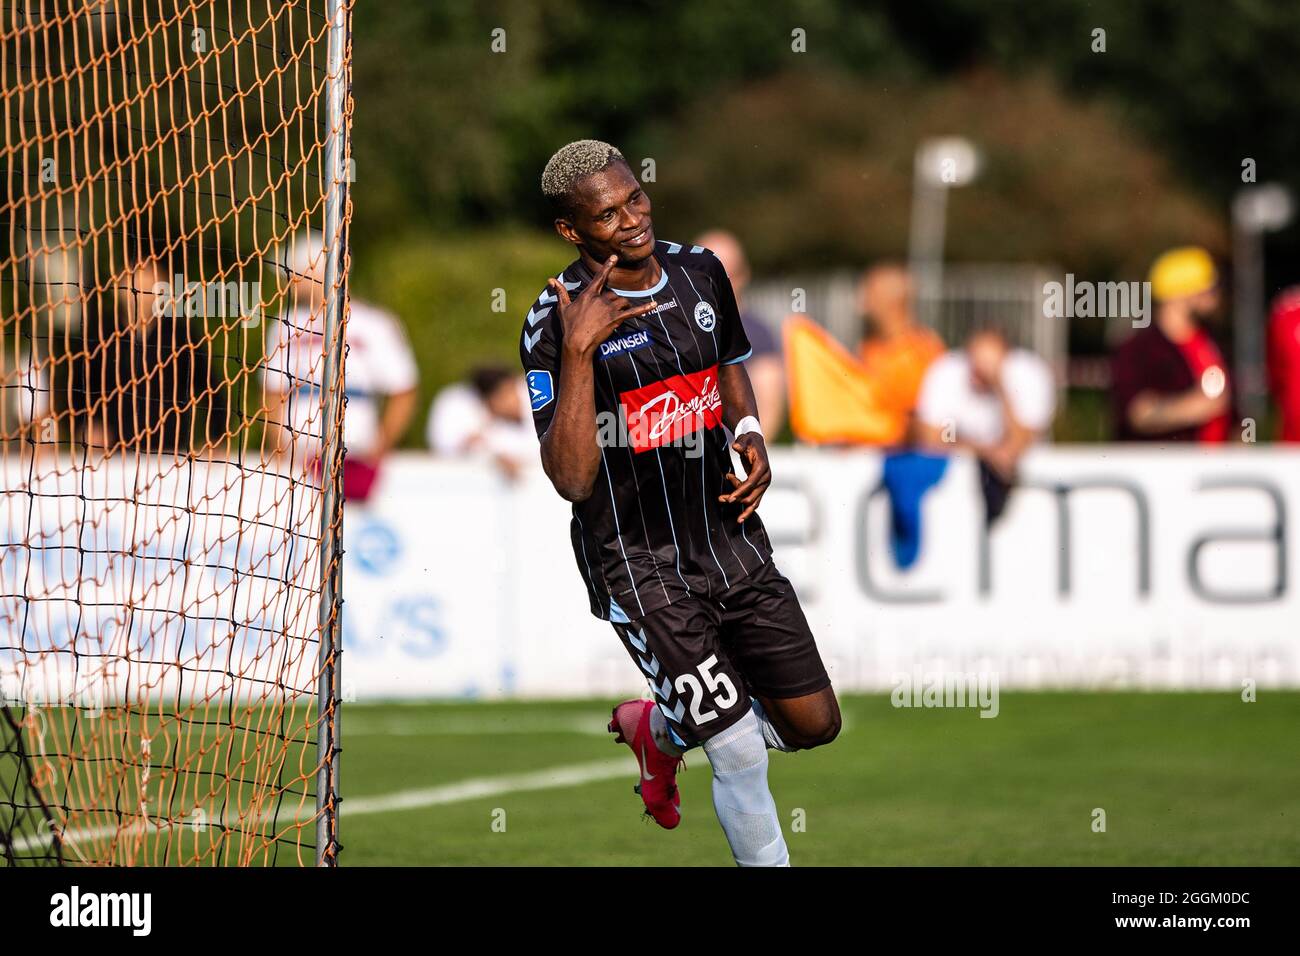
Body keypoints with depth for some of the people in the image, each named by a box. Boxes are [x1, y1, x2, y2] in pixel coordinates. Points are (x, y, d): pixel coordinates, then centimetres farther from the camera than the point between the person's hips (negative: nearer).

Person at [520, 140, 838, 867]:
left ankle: (660, 727, 35)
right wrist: (577, 352, -31)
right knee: (742, 752, -12)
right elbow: (573, 480, -23)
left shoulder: (701, 272, 2)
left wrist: (751, 436, 3)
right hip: (639, 563, -6)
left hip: (730, 532, 6)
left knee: (814, 723, 9)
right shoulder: (557, 322, -16)